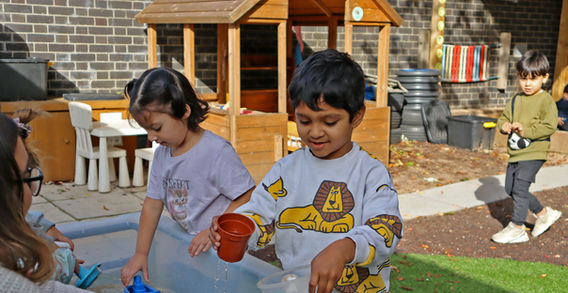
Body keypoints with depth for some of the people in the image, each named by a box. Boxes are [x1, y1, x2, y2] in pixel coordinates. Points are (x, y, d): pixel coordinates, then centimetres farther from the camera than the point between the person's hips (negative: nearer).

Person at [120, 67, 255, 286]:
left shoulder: (217, 151, -19)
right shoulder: (161, 154, 5)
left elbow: (249, 198, -19)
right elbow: (152, 204, 11)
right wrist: (141, 253, 9)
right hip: (186, 243, 7)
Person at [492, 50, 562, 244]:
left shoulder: (546, 101, -10)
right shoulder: (516, 99, 11)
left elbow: (549, 127, -17)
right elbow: (504, 117, 17)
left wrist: (526, 131, -25)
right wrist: (504, 125, -5)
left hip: (533, 153, -8)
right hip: (515, 153, 8)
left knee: (520, 188, -10)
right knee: (510, 189, 13)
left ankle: (517, 229, 3)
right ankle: (543, 214, 30)